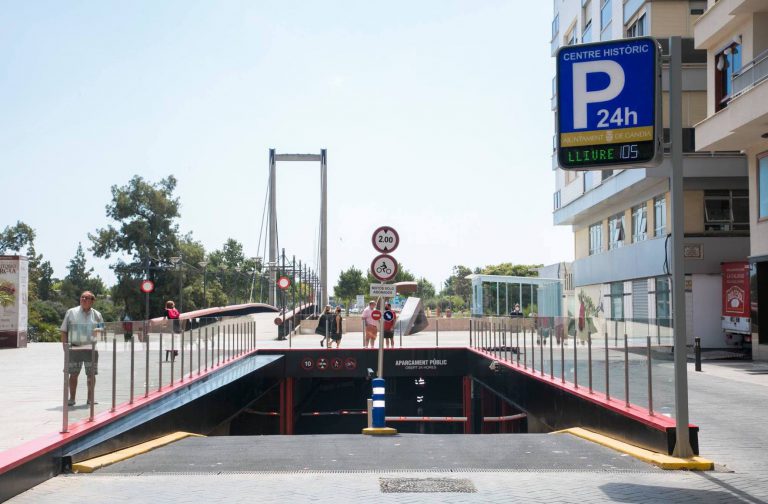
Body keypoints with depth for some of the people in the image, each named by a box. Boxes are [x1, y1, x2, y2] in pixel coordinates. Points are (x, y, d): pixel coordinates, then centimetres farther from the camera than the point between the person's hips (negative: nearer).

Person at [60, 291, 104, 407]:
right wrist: (65, 345, -5)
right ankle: (72, 398, 11)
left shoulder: (97, 315, 7)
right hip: (74, 348, -1)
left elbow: (102, 330, 11)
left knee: (91, 374, 4)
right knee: (73, 374, 3)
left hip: (91, 349, 1)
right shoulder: (71, 312, 4)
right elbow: (64, 331, 5)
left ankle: (90, 398, 14)